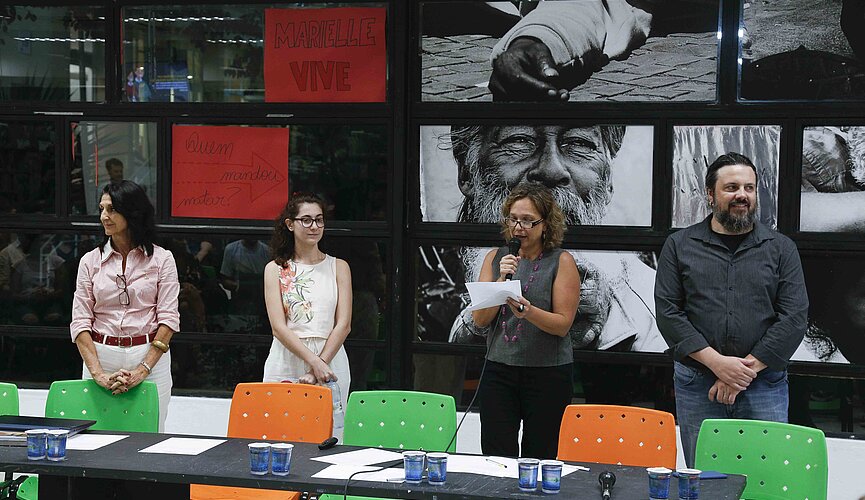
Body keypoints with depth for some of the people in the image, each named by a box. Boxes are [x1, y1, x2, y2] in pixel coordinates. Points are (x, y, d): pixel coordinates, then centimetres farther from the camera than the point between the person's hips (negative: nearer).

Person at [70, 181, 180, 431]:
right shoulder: (91, 261, 6)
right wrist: (98, 373, -13)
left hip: (150, 356, -2)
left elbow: (168, 317, -5)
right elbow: (80, 321, 0)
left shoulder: (161, 259, 1)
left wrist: (143, 370, -15)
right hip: (100, 355, 2)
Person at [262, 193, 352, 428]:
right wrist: (314, 361, -17)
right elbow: (278, 327, -4)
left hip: (331, 363, 1)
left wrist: (319, 367, -13)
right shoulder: (275, 269, 6)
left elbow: (343, 325, 0)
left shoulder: (338, 267, 9)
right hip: (285, 363, -1)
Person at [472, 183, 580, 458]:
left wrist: (529, 312, -26)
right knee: (496, 456, -4)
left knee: (538, 458, 4)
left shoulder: (561, 262, -3)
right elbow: (480, 319, 1)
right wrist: (502, 281, -12)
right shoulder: (495, 258, 7)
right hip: (499, 371, 3)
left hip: (548, 374, -2)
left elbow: (563, 324, -8)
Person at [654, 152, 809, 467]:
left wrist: (747, 369, -11)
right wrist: (717, 362, -12)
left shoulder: (781, 248, 7)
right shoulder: (680, 246, 7)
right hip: (696, 387, 0)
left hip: (764, 385, 0)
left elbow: (794, 317, -1)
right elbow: (667, 312, -1)